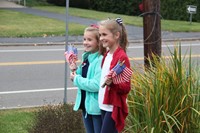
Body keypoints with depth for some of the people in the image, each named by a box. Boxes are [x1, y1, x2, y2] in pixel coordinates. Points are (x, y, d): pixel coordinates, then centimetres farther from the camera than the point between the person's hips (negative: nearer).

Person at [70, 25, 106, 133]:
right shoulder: (86, 58, 8)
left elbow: (97, 85, -27)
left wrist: (76, 79, -17)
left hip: (97, 107, -9)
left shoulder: (100, 60, -19)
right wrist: (76, 71, -3)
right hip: (85, 104, 9)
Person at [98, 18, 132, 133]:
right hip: (104, 106, 9)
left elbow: (126, 87, -14)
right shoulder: (107, 55, 11)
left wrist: (113, 82, -31)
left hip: (114, 108, -9)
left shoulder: (122, 57, -14)